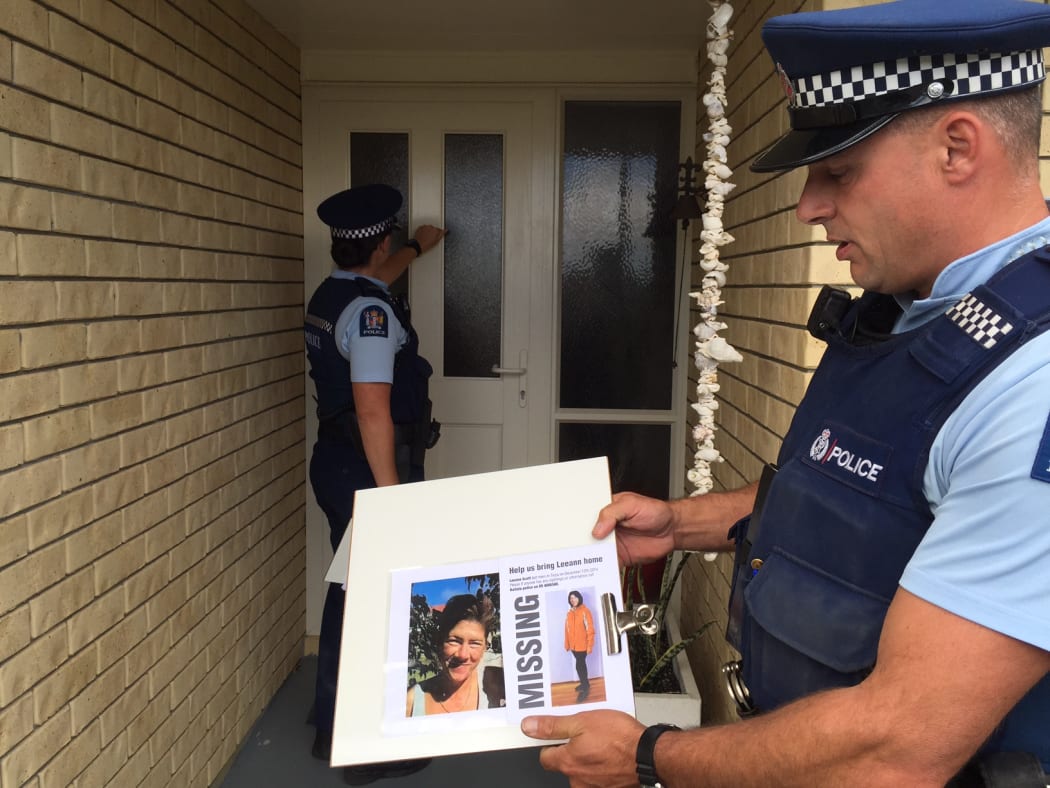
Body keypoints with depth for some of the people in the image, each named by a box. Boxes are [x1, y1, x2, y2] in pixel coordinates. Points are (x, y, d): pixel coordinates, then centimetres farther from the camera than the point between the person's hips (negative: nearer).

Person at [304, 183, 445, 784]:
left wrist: (419, 249, 51)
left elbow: (376, 278, 35)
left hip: (336, 465, 10)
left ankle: (332, 727, 35)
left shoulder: (331, 294, 11)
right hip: (367, 473, -10)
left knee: (349, 594, 20)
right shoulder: (371, 312, -20)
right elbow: (373, 411, -26)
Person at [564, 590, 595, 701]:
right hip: (573, 645, 6)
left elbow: (590, 629, -13)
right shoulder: (569, 613, 6)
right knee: (581, 664, 18)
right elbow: (567, 629, 10)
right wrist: (567, 644, 10)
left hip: (582, 644, -6)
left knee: (579, 665, -8)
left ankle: (585, 689, 4)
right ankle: (585, 684, 33)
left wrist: (590, 645, -15)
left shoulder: (585, 611, -12)